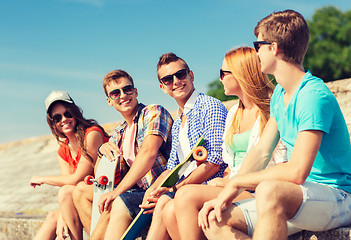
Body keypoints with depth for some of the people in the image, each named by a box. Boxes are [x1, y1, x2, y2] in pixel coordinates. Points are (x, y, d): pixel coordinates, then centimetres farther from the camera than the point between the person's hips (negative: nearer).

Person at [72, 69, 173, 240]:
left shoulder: (154, 112, -4)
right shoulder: (118, 133, 18)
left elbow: (149, 153, -21)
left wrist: (117, 191, -23)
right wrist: (102, 150, -3)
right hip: (136, 191, 8)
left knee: (114, 204, -32)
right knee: (80, 190, 7)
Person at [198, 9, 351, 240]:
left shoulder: (315, 96, -20)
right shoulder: (279, 94, 10)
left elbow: (297, 172, -28)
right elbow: (261, 152, 11)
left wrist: (236, 183, -16)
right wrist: (225, 195, -2)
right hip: (297, 198, 9)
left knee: (269, 191, -39)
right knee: (215, 220, -8)